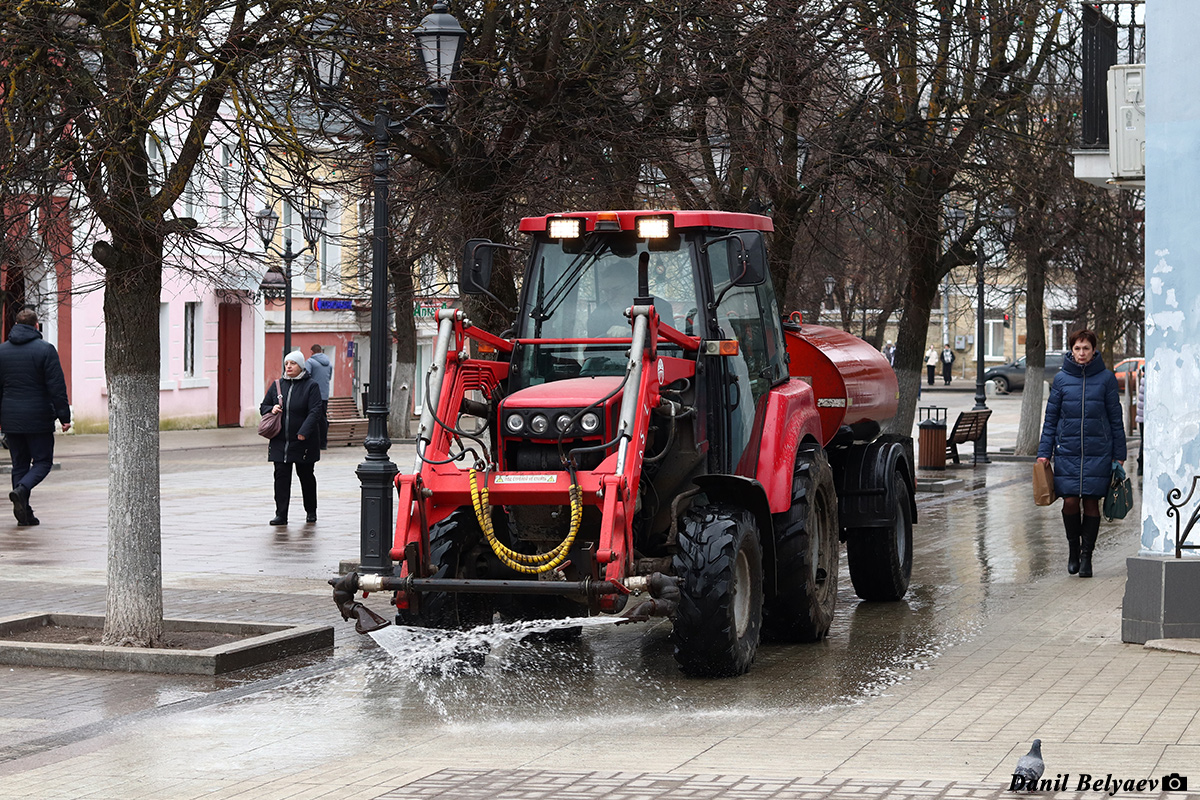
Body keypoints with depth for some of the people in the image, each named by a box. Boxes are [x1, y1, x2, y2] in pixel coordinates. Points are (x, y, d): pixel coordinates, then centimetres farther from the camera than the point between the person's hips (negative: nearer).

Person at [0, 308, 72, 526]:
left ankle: (24, 514, 6)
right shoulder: (45, 350, -8)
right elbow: (57, 387, -11)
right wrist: (64, 416, -8)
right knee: (43, 461, 5)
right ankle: (21, 490, -21)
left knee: (19, 464, 11)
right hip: (39, 419, -4)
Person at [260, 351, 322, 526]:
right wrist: (272, 409, -7)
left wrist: (304, 432, -24)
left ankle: (311, 511, 25)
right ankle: (281, 515, -2)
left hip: (304, 441, -3)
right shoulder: (277, 385, 9)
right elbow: (263, 406, 17)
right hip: (280, 441, 3)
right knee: (281, 476, -3)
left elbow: (314, 411, -13)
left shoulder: (311, 386, -5)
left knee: (306, 475, 9)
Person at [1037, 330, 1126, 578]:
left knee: (1091, 502, 1)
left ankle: (1086, 554, 12)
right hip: (1067, 451, 1)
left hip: (1098, 452, -1)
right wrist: (1044, 453, 2)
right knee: (1070, 502, -5)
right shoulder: (1061, 379, 4)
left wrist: (1119, 455, 4)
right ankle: (1073, 546, 19)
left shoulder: (1106, 378, 1)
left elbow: (1115, 418, 6)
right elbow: (1051, 418, 8)